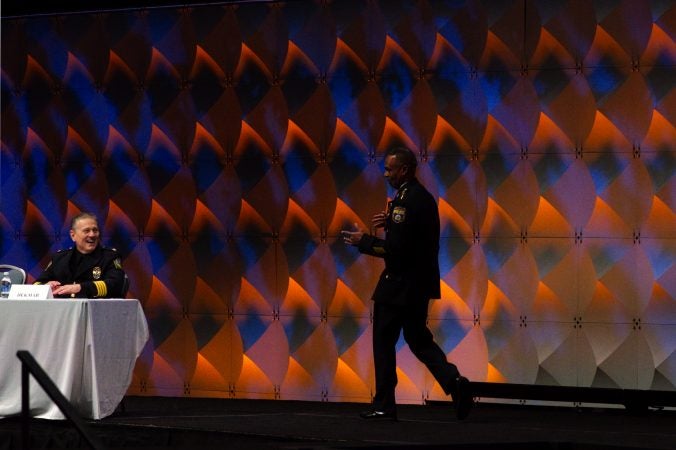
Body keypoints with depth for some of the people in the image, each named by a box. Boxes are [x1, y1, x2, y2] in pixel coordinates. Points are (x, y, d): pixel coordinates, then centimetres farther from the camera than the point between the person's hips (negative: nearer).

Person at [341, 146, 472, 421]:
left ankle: (384, 405, 7)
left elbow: (396, 249, -23)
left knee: (384, 341, 1)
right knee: (418, 339, 15)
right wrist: (390, 222, 11)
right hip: (420, 282, 10)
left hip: (400, 283, -10)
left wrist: (364, 241, -12)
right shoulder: (424, 197, 11)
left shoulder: (406, 200, -20)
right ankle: (453, 381, -4)